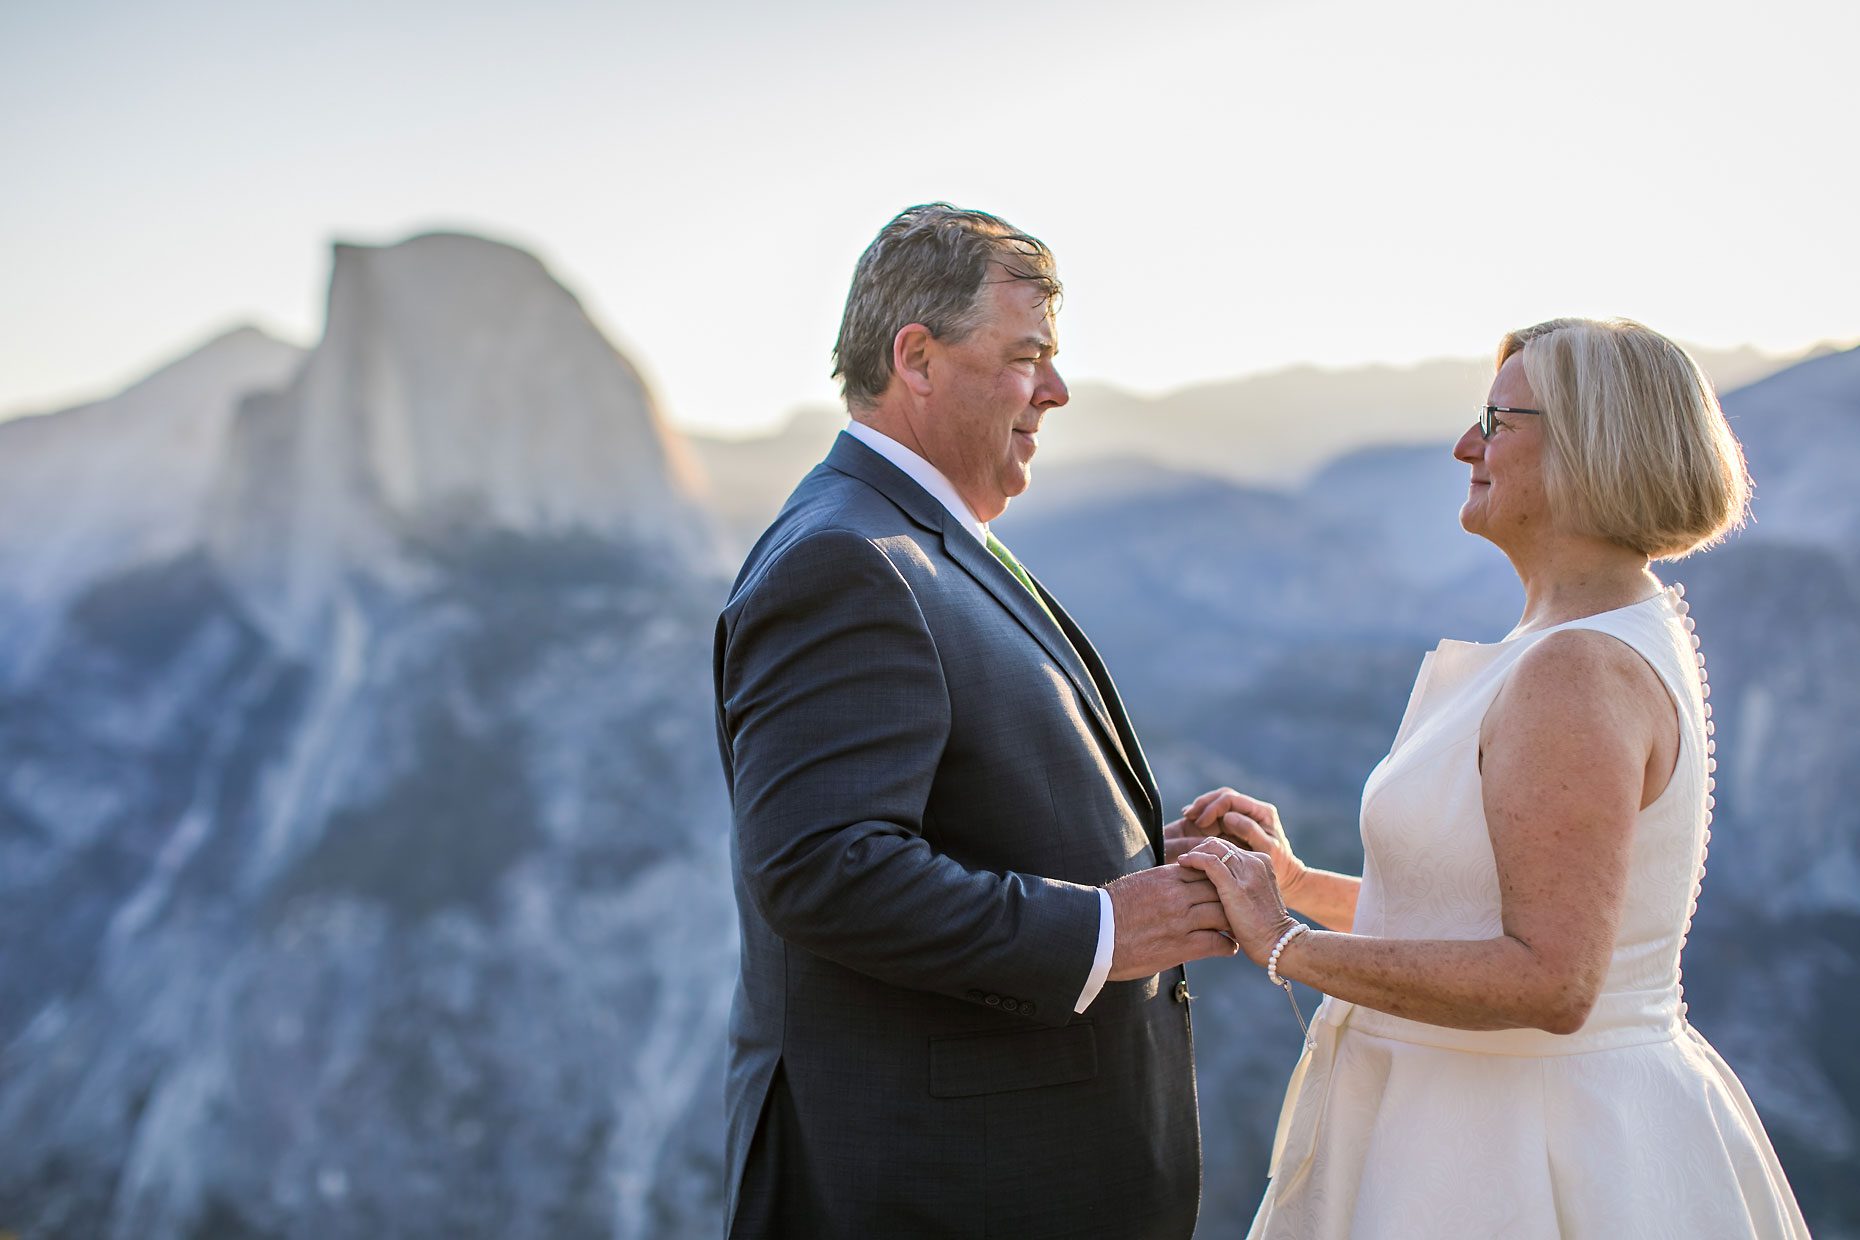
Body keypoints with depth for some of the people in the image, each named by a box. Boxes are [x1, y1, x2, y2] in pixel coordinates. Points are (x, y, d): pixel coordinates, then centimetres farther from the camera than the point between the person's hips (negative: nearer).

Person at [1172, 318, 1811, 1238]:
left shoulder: (1580, 670, -22)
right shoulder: (1621, 642, 9)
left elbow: (1549, 981, -28)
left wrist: (1286, 947, -21)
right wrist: (1297, 882, 5)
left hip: (1530, 1162, -9)